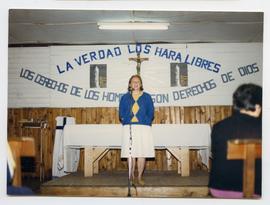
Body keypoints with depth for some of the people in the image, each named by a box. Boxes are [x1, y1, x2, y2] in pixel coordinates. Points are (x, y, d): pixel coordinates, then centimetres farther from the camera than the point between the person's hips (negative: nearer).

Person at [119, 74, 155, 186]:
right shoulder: (125, 97, 12)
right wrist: (125, 122, -6)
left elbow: (151, 113, 7)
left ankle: (139, 177, 6)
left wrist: (146, 122, -6)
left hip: (143, 128, 0)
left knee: (141, 153, -3)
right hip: (129, 128, 0)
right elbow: (121, 113, 9)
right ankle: (131, 176, 8)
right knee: (131, 154, -1)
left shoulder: (146, 97, 11)